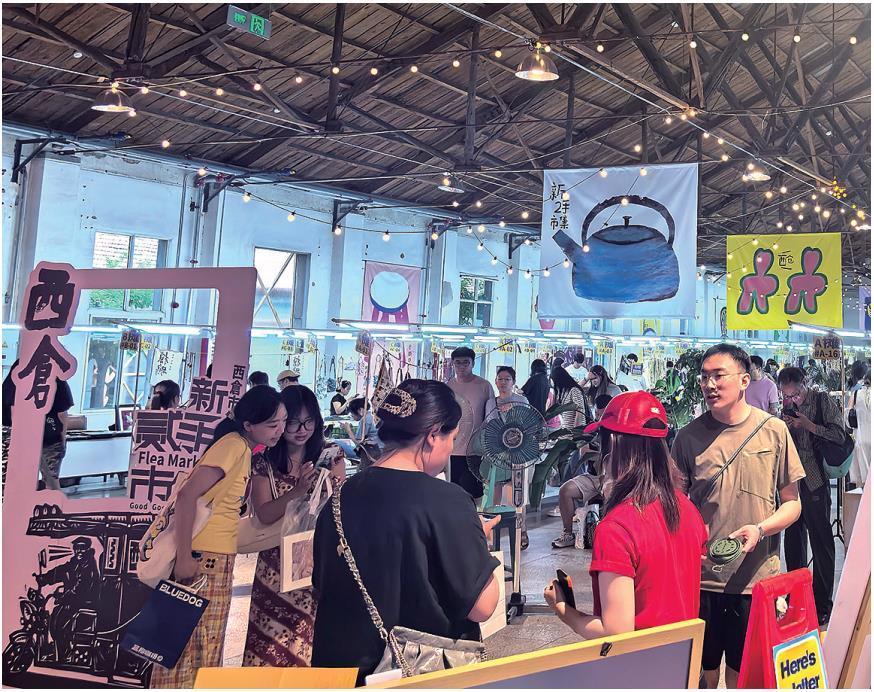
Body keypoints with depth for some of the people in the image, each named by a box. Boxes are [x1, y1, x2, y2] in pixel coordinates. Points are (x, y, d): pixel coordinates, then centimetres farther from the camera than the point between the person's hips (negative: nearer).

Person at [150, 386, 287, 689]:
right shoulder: (234, 445, -17)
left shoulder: (243, 449, 11)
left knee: (205, 645, 16)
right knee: (192, 641, 1)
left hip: (218, 558, 9)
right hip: (201, 558, -9)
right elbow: (187, 495, -24)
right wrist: (184, 557, -23)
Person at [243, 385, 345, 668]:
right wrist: (299, 490, -25)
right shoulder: (264, 462, -1)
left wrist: (335, 481, -22)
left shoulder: (330, 457, 2)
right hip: (278, 565, -1)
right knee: (274, 643, 4)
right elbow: (264, 514, -11)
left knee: (313, 635, 5)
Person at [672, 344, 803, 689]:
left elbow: (792, 504, 2)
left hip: (757, 577, 0)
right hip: (701, 575, 0)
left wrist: (759, 529, -16)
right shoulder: (688, 436, -4)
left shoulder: (774, 430, -3)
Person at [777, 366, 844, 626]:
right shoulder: (785, 406, 8)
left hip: (815, 482, -5)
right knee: (793, 540, 13)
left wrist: (807, 425, -18)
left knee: (821, 542, 2)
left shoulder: (823, 401, -4)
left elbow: (839, 435, -10)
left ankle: (823, 604, 12)